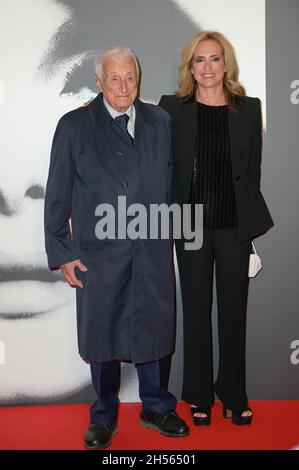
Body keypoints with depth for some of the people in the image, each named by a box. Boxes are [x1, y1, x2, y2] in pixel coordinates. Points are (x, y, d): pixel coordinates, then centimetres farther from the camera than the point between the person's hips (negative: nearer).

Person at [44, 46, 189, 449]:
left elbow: (173, 180, 11)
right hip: (98, 253, -1)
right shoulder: (74, 126, 0)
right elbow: (57, 195, 0)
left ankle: (156, 408, 34)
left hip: (154, 250, 2)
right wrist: (62, 252, -3)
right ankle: (104, 417, 32)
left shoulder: (159, 121, 7)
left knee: (156, 329, 11)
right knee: (102, 336, 11)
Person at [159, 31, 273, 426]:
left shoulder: (249, 109, 5)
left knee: (234, 309, 9)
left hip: (235, 226, 1)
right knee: (196, 309, 9)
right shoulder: (172, 108, 1)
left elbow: (252, 170, 7)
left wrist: (251, 219, 2)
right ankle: (200, 395, 25)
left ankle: (233, 395, 26)